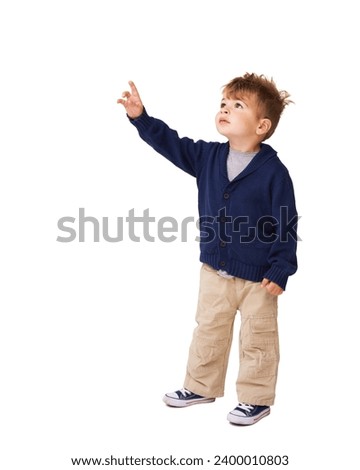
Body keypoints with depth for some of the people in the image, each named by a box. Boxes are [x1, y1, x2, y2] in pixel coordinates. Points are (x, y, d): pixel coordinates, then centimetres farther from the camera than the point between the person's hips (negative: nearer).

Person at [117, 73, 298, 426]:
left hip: (258, 276, -5)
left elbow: (286, 225, -15)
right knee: (208, 331, 19)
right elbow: (170, 143, -1)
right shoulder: (207, 156, -2)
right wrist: (140, 118, -16)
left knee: (257, 340, 10)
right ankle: (201, 387, 37)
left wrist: (280, 270, -16)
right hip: (214, 269, 5)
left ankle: (256, 398, 27)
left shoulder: (273, 171, -17)